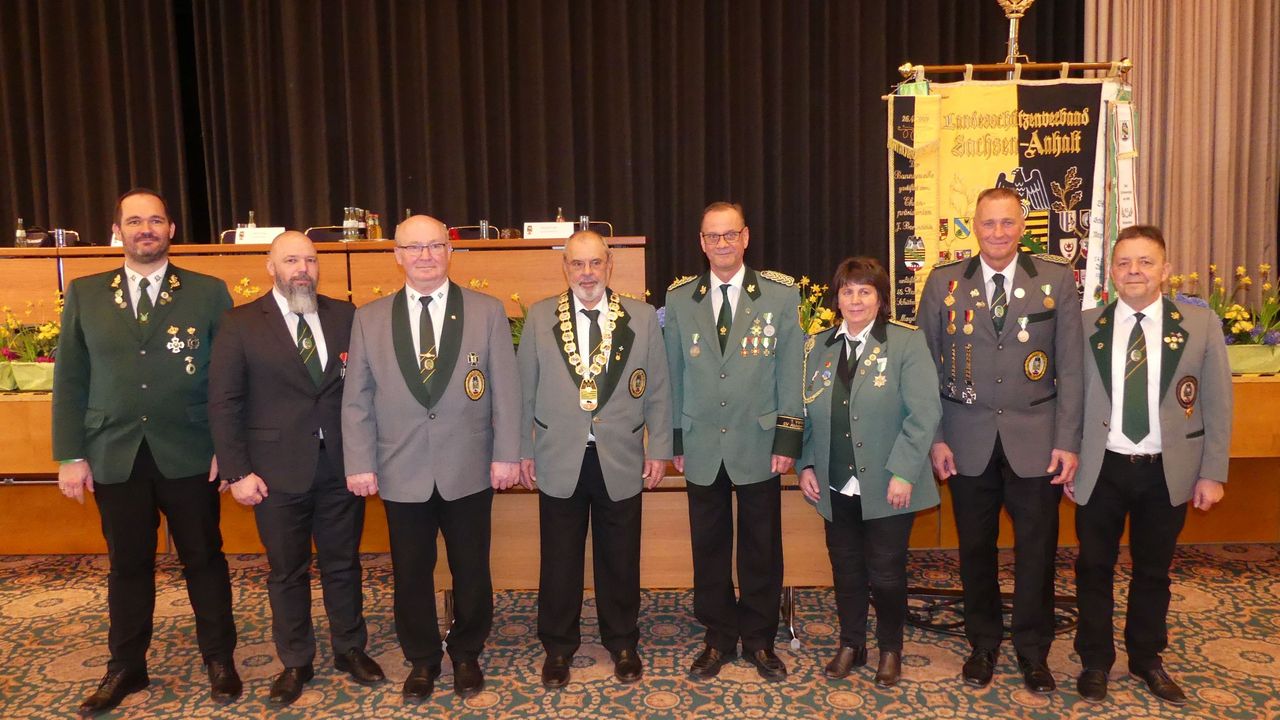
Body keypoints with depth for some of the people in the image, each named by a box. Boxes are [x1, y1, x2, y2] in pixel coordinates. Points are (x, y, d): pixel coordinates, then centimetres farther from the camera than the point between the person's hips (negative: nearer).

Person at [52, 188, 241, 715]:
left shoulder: (208, 293, -1)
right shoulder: (84, 294, 6)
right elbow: (70, 380, 5)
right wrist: (71, 455, 1)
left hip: (189, 455, -2)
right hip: (114, 457, 2)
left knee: (203, 559, 9)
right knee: (128, 566, 13)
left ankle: (219, 658, 25)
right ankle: (125, 667, 30)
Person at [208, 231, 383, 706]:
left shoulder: (345, 316, 3)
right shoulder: (240, 325, -3)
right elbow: (224, 404, -4)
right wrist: (237, 472, -8)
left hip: (341, 465, 2)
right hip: (278, 470, -2)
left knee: (343, 563, 14)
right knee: (288, 572, 12)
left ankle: (350, 649, 32)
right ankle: (295, 662, 29)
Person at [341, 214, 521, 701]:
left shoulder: (487, 312, 0)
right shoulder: (369, 318, 3)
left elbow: (505, 390, -2)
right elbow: (356, 400, 2)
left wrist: (507, 454, -6)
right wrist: (360, 464, -3)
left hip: (469, 470, -1)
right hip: (402, 472, 1)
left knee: (471, 570, 12)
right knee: (411, 574, 12)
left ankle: (467, 655, 33)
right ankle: (422, 660, 32)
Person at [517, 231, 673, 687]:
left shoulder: (642, 317, 2)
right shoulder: (539, 318, 2)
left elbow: (657, 390, 3)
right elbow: (525, 390, 4)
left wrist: (658, 449, 0)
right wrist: (524, 450, 3)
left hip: (620, 459, 0)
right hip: (559, 459, 0)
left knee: (620, 559, 11)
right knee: (559, 560, 10)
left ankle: (622, 644, 31)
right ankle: (558, 647, 28)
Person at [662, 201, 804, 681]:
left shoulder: (781, 295, -1)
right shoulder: (679, 299, 4)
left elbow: (790, 373, -2)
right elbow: (674, 375, 7)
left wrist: (787, 440, -6)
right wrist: (675, 442, 5)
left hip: (758, 445, -1)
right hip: (702, 447, 2)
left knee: (762, 549, 9)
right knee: (709, 548, 10)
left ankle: (759, 640, 26)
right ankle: (718, 638, 26)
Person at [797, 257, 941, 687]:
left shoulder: (907, 343, -6)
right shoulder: (817, 347, 7)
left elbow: (924, 413, -12)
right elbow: (806, 413, 10)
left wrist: (903, 473, -17)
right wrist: (806, 464, 1)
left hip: (887, 488, -3)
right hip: (836, 487, 4)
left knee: (886, 573, 6)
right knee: (846, 570, 14)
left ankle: (890, 649, 29)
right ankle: (850, 644, 33)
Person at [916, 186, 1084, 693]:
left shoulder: (1057, 279, 0)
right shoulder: (943, 282, 1)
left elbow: (1070, 366, -1)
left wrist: (1068, 441, -6)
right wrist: (935, 437, -3)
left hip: (1035, 440, 0)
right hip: (968, 441, 1)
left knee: (1036, 550, 9)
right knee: (975, 548, 12)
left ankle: (1033, 650, 28)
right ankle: (983, 644, 30)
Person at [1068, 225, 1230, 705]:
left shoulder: (1201, 325, -2)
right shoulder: (1085, 326, -2)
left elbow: (1217, 404, 0)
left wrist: (1212, 472, -3)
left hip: (1168, 472, 0)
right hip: (1101, 469, 0)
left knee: (1154, 571, 15)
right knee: (1094, 568, 9)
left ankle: (1147, 660, 34)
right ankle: (1095, 661, 26)